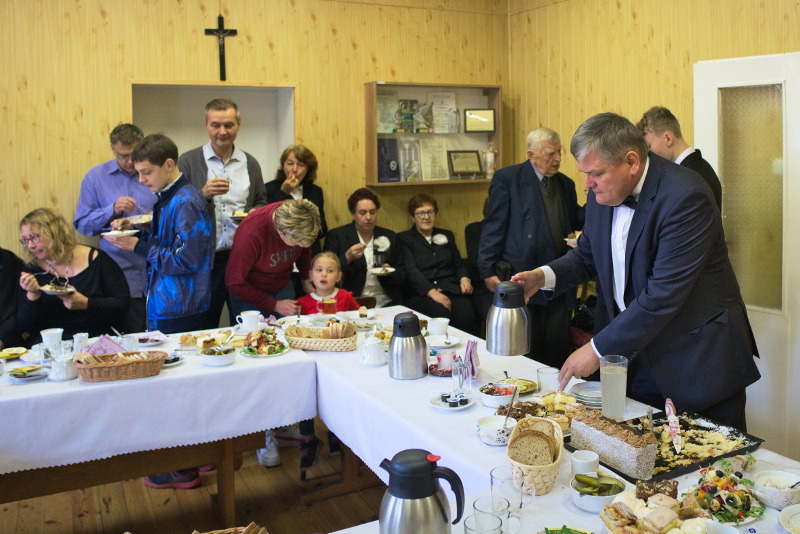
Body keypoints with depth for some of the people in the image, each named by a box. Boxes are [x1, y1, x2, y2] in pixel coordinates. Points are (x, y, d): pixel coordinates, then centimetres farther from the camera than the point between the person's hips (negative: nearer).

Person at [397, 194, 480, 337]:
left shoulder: (447, 236, 27)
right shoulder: (404, 239, 11)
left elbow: (459, 264, 24)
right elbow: (410, 271, -2)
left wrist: (464, 279, -1)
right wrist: (432, 292, -17)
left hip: (452, 290, 3)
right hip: (420, 294, -3)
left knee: (467, 314, -31)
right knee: (441, 315, -36)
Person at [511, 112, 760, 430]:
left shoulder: (685, 198, -24)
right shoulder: (602, 194, 0)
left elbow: (664, 294, -28)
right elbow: (587, 256, 14)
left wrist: (599, 348, -23)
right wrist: (543, 276, -7)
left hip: (697, 356, -6)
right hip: (632, 350, 6)